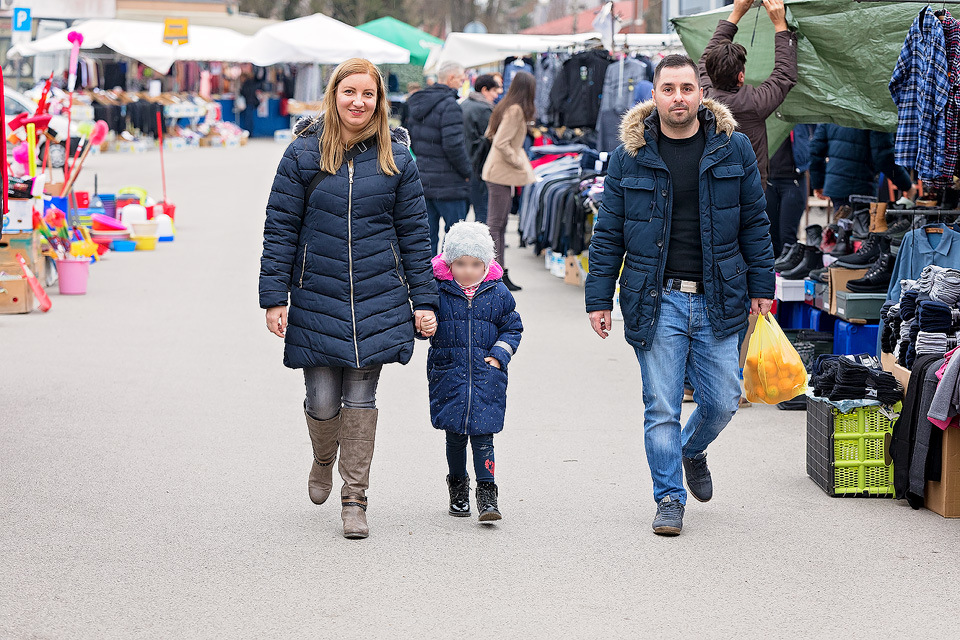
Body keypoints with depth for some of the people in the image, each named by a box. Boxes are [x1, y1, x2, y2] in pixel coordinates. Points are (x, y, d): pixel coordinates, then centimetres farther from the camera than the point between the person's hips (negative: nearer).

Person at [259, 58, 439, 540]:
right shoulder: (304, 153, -1)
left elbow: (414, 233, 7)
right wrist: (274, 297, -4)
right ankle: (323, 460, 34)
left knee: (361, 398, 2)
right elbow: (280, 229, 0)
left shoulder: (396, 158, 3)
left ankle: (354, 497, 13)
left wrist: (424, 300, 4)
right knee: (322, 401, 1)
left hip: (377, 301, 1)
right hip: (317, 300, -1)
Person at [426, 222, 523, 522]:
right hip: (448, 372, 0)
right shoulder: (437, 291, -3)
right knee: (454, 435, 8)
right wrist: (424, 325, -20)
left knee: (482, 434, -7)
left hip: (487, 374, 0)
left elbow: (512, 327, 11)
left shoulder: (498, 293, 2)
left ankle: (487, 493, -2)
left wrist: (500, 354, -3)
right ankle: (458, 485, 28)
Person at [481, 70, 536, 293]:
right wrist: (518, 162, -12)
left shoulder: (506, 106, 11)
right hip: (502, 174, -10)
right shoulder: (516, 110, -17)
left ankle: (501, 273, 17)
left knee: (500, 224, 12)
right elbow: (501, 143, -23)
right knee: (495, 223, -5)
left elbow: (490, 135, 20)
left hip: (500, 173, 10)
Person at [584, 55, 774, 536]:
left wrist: (761, 288, 5)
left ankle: (693, 450, 37)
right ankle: (669, 499, 14)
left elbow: (754, 223, 8)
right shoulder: (630, 155, 1)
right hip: (656, 300, -1)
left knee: (722, 402, 5)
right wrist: (599, 299, 1)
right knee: (662, 409, 0)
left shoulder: (733, 148, 3)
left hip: (717, 300, 1)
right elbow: (608, 234, 4)